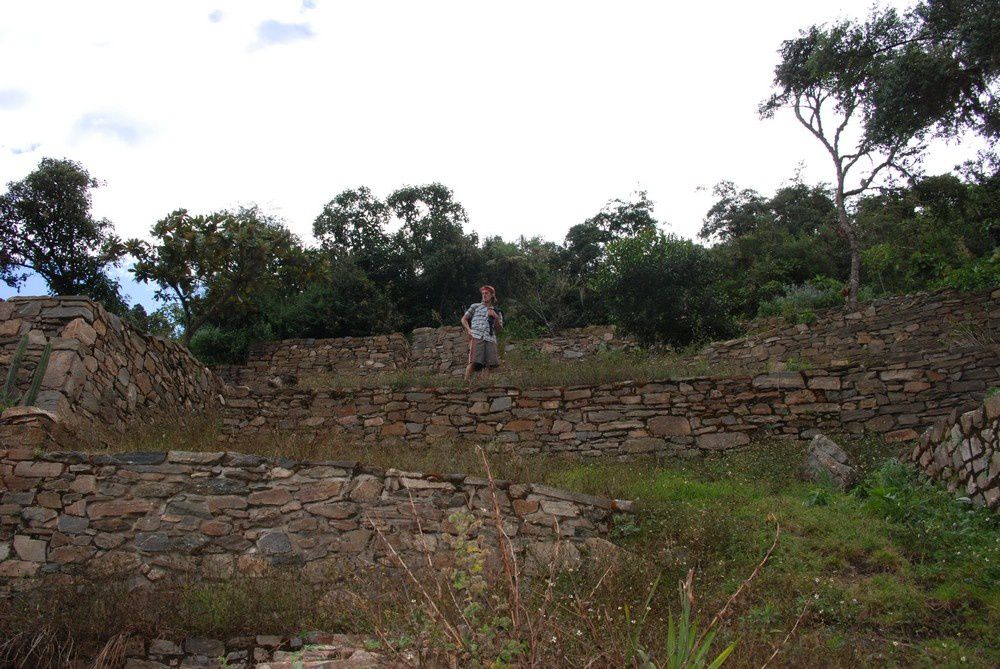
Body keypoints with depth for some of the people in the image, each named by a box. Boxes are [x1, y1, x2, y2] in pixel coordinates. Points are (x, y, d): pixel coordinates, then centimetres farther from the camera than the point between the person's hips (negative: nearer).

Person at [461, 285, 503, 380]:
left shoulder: (497, 312, 25)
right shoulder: (475, 306, 19)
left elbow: (499, 329, 17)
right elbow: (464, 319, 17)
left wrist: (496, 317, 0)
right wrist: (468, 329, -1)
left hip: (490, 339, 3)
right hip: (476, 337, -3)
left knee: (489, 364, -8)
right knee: (473, 362, -19)